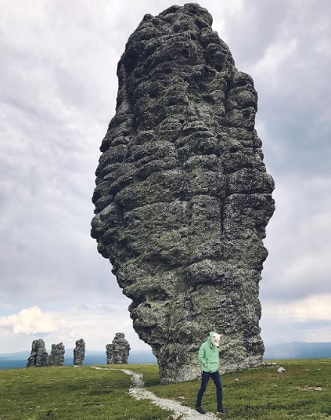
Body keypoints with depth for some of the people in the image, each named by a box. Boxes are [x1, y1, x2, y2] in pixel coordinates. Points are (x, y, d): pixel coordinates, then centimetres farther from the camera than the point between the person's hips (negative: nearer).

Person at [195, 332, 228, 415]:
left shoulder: (216, 346, 7)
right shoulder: (204, 346, -13)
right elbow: (200, 357, -14)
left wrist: (217, 365, 8)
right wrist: (206, 365, -14)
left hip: (215, 371, 6)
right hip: (206, 371, -6)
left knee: (219, 387, 4)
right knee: (203, 388, 3)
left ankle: (220, 407, 16)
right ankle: (198, 406, 18)